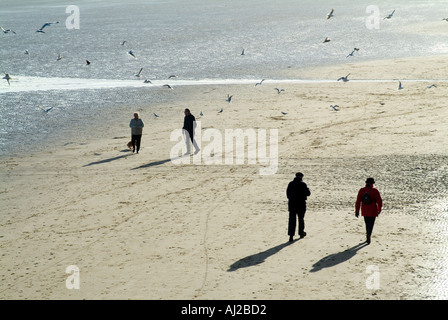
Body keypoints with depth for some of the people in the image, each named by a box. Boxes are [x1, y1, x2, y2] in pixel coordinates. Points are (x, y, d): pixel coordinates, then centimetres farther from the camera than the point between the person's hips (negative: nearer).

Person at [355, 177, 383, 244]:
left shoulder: (361, 190, -4)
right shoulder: (375, 191, -12)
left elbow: (358, 201, -4)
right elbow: (379, 201, -9)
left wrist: (357, 211, 2)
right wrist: (379, 209, 7)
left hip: (365, 211, 3)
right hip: (373, 211, -3)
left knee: (367, 224, 20)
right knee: (370, 225, 1)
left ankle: (368, 238, 31)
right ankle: (368, 238, -13)